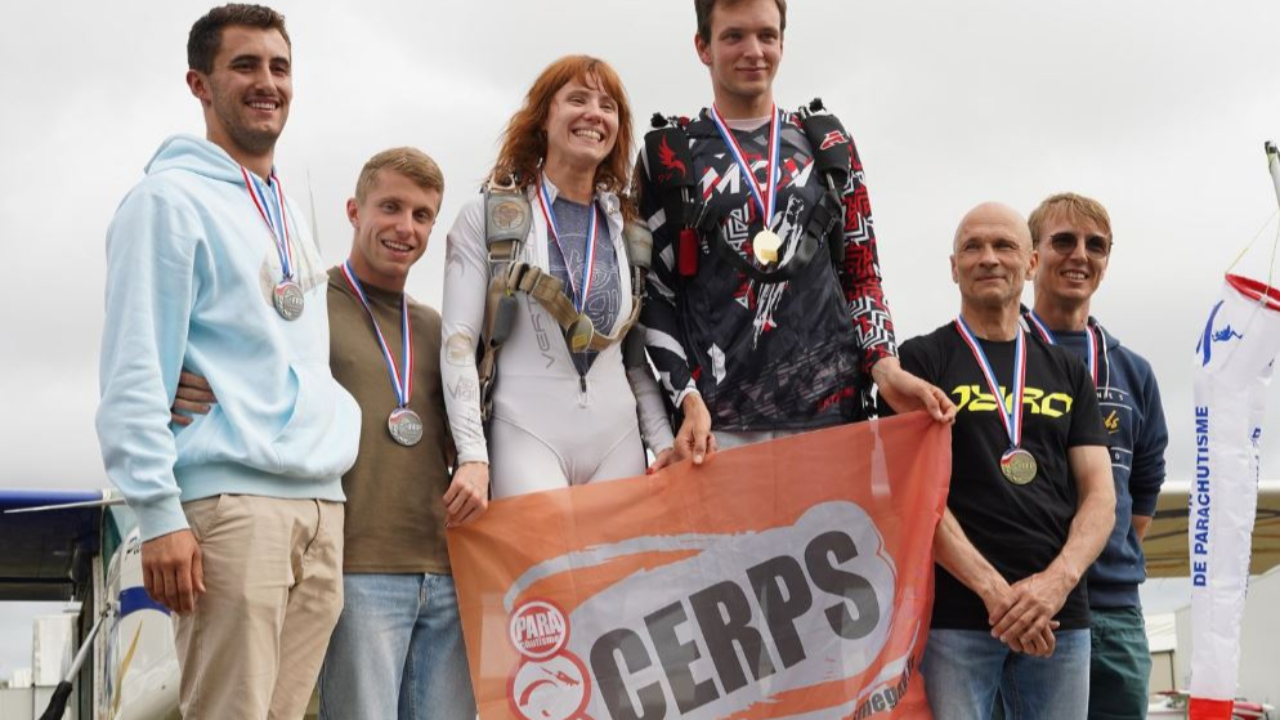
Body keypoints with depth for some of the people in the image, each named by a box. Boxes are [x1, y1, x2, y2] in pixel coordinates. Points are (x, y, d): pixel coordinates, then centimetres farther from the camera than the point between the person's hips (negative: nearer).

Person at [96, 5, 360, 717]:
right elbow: (134, 371, -10)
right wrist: (159, 514, -16)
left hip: (322, 502, 8)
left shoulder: (290, 212, 21)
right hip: (231, 498, -7)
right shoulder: (172, 199, -4)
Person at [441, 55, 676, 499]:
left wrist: (663, 440, 4)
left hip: (618, 440, 4)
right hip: (527, 435, -4)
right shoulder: (488, 216, 3)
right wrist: (473, 456, -15)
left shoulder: (626, 225, 15)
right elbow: (458, 341, -4)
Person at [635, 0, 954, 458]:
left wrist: (884, 365, -3)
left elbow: (861, 274, 15)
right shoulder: (669, 156, 8)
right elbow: (654, 291, 5)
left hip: (830, 411, 2)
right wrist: (689, 399, -7)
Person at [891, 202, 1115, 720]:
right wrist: (992, 589, -15)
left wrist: (1059, 579, -11)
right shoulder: (922, 360, 4)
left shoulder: (1067, 372, 15)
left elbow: (1099, 495, 8)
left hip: (1061, 616, 4)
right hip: (953, 613, -3)